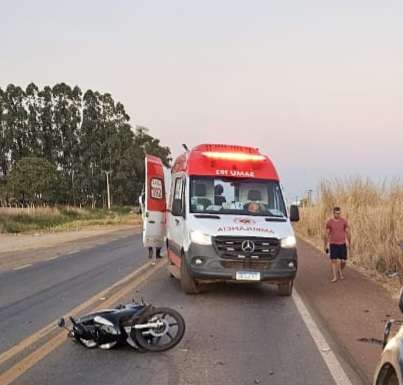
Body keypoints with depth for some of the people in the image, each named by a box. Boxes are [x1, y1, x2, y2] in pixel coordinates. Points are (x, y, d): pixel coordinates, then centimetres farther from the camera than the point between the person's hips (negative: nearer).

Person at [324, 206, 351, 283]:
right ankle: (334, 277, -1)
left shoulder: (344, 221, 0)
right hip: (333, 244, -1)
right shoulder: (329, 222, -2)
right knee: (333, 260, -7)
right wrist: (326, 245, 4)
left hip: (342, 244, 1)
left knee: (343, 261, 2)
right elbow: (326, 234, 3)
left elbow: (348, 232, 6)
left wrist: (349, 243, 6)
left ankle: (340, 271, 32)